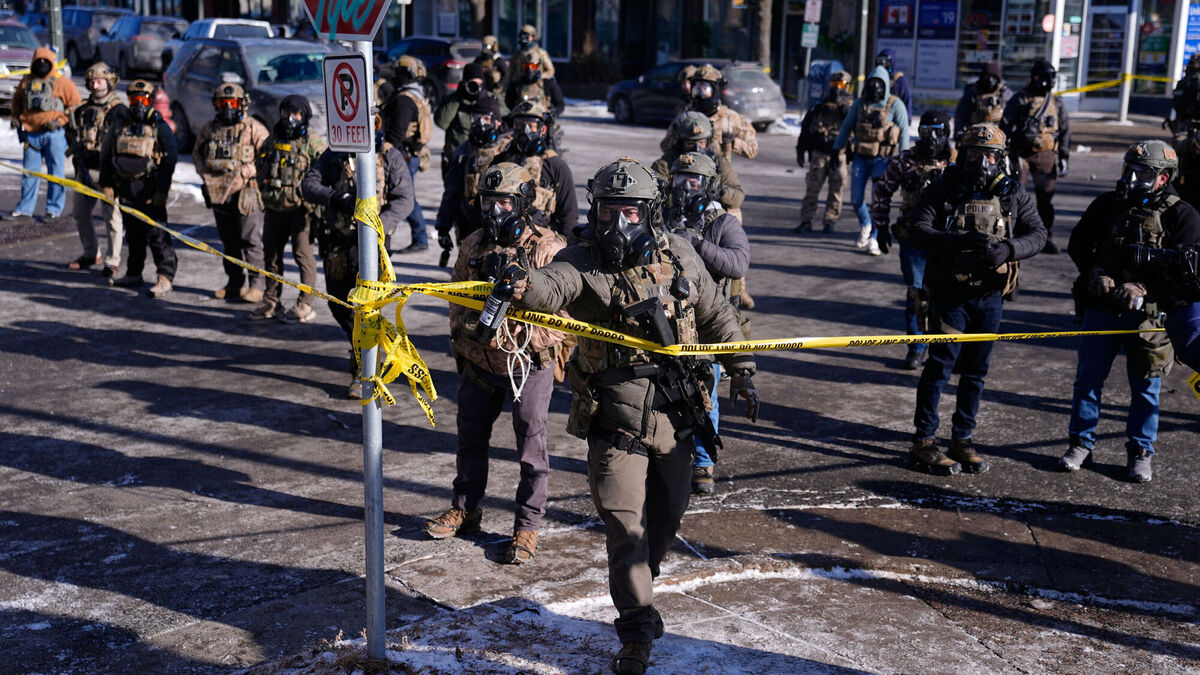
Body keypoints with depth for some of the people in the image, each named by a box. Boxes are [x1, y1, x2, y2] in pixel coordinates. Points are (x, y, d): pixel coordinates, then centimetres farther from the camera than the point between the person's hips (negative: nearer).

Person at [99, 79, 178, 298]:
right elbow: (105, 153, 19)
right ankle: (134, 274, 22)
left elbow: (171, 157, -8)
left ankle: (165, 277, -7)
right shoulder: (120, 125, 13)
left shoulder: (159, 127, -2)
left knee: (156, 234, -8)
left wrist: (162, 189, -13)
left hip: (149, 192, -5)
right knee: (133, 234, 13)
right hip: (126, 190, 6)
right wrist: (106, 183, 11)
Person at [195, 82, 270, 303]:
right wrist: (206, 174, 6)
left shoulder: (253, 128, -3)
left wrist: (246, 174, -14)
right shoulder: (209, 129, 13)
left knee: (251, 240, -8)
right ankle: (234, 283, 22)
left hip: (245, 192, -6)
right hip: (218, 192, 6)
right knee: (229, 241, 13)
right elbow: (198, 153, 22)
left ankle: (257, 284, -4)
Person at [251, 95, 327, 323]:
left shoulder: (313, 142, -4)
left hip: (301, 209, -6)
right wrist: (264, 197, 19)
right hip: (274, 209, 6)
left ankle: (305, 306, 2)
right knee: (271, 253, 11)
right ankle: (270, 302, 23)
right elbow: (260, 172, 24)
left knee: (303, 254, -4)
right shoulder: (272, 140, 14)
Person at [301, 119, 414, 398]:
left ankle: (362, 372, -5)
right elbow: (308, 184, 0)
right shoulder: (333, 155, 6)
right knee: (338, 304, 14)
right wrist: (335, 197, -21)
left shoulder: (390, 156, -3)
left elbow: (405, 199, -6)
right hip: (337, 240, 4)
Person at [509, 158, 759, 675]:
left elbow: (715, 315, 15)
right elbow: (553, 285, -33)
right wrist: (522, 287, -55)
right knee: (625, 524, -7)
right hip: (616, 418, -4)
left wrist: (740, 369, 14)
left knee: (666, 517, 17)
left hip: (676, 414, 4)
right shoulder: (583, 264, -10)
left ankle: (638, 593, 43)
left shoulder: (678, 256, 3)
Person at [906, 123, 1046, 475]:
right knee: (940, 364, -5)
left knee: (976, 370, 11)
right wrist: (959, 241, -29)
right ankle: (923, 442, 3)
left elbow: (1037, 234, -1)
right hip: (950, 295, -3)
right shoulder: (942, 190, -4)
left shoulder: (1013, 194, 4)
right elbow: (917, 231, -14)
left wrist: (1008, 248, -21)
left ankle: (963, 439, 23)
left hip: (990, 297, 4)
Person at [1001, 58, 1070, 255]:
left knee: (1046, 197, 4)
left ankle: (1047, 238, 11)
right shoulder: (1020, 100, 1)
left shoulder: (1056, 103, 12)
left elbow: (1065, 131, 16)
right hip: (1021, 154, -3)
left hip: (1046, 156, 3)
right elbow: (1005, 127, -1)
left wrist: (1064, 157, 10)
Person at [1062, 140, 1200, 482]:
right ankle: (1081, 444, 19)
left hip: (1148, 313, -2)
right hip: (1101, 307, 3)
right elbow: (1078, 243, 9)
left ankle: (1140, 453, 20)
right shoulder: (1108, 204, 6)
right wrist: (1096, 274, -9)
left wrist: (1142, 287, -22)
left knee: (1145, 387, 7)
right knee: (1089, 377, 6)